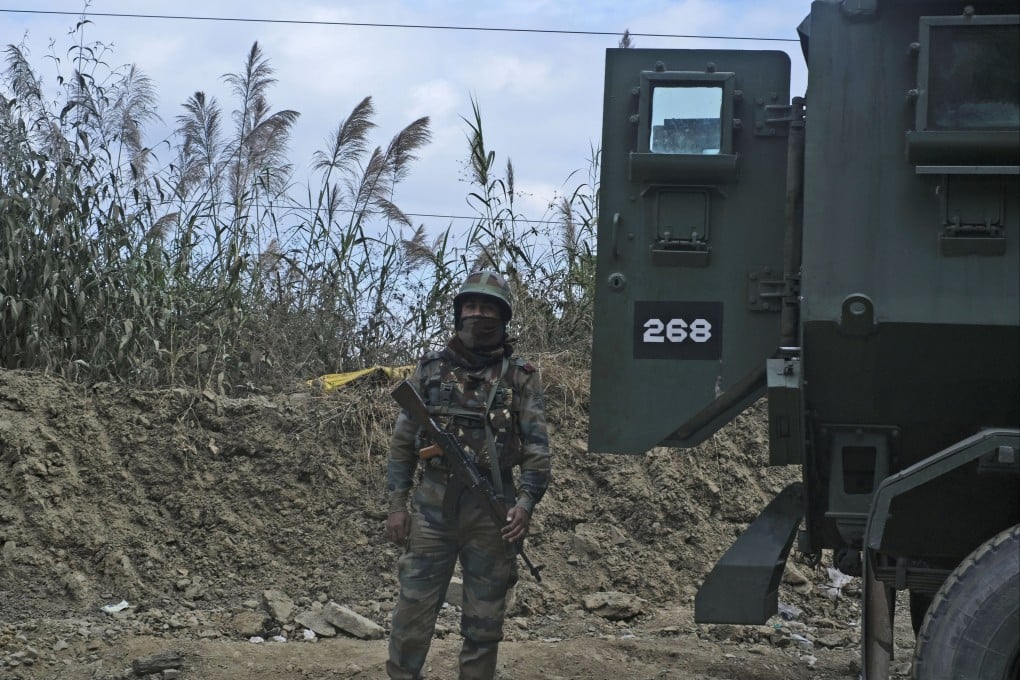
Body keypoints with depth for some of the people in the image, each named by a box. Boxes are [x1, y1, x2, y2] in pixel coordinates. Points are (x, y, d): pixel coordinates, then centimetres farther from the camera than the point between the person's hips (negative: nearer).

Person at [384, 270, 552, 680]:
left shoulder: (521, 378, 3)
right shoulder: (430, 370, 7)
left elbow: (537, 449, -2)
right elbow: (403, 442, 8)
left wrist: (525, 503, -15)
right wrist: (397, 504, 1)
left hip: (492, 507, -1)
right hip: (433, 503, 1)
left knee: (485, 617, 6)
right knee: (413, 608, 0)